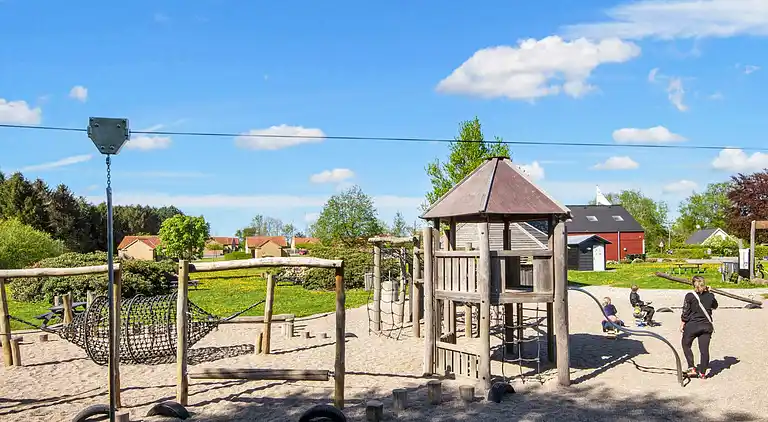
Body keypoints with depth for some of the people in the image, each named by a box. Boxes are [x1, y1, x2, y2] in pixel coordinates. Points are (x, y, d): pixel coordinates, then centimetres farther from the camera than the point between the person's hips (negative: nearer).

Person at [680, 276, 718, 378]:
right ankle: (702, 372, 13)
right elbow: (715, 306, 20)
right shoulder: (710, 296, -2)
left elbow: (685, 313, -8)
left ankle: (692, 368, 8)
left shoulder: (689, 296, -12)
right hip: (706, 326, 3)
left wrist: (682, 325, 3)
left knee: (686, 345, 17)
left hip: (692, 325, -3)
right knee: (704, 349, 8)